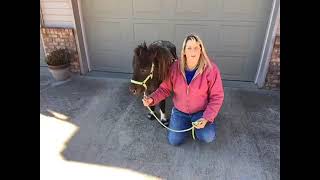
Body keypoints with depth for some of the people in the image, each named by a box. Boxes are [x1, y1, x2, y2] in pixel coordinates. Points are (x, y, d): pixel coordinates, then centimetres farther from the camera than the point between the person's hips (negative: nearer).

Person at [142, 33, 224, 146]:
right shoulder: (175, 67, -13)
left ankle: (200, 122, 14)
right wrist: (152, 99, -24)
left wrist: (206, 118, -24)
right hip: (180, 111, 2)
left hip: (201, 111, -2)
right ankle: (188, 123, 25)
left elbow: (217, 96, -14)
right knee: (174, 141, -6)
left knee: (207, 137, -22)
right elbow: (165, 88, -5)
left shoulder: (211, 69, -20)